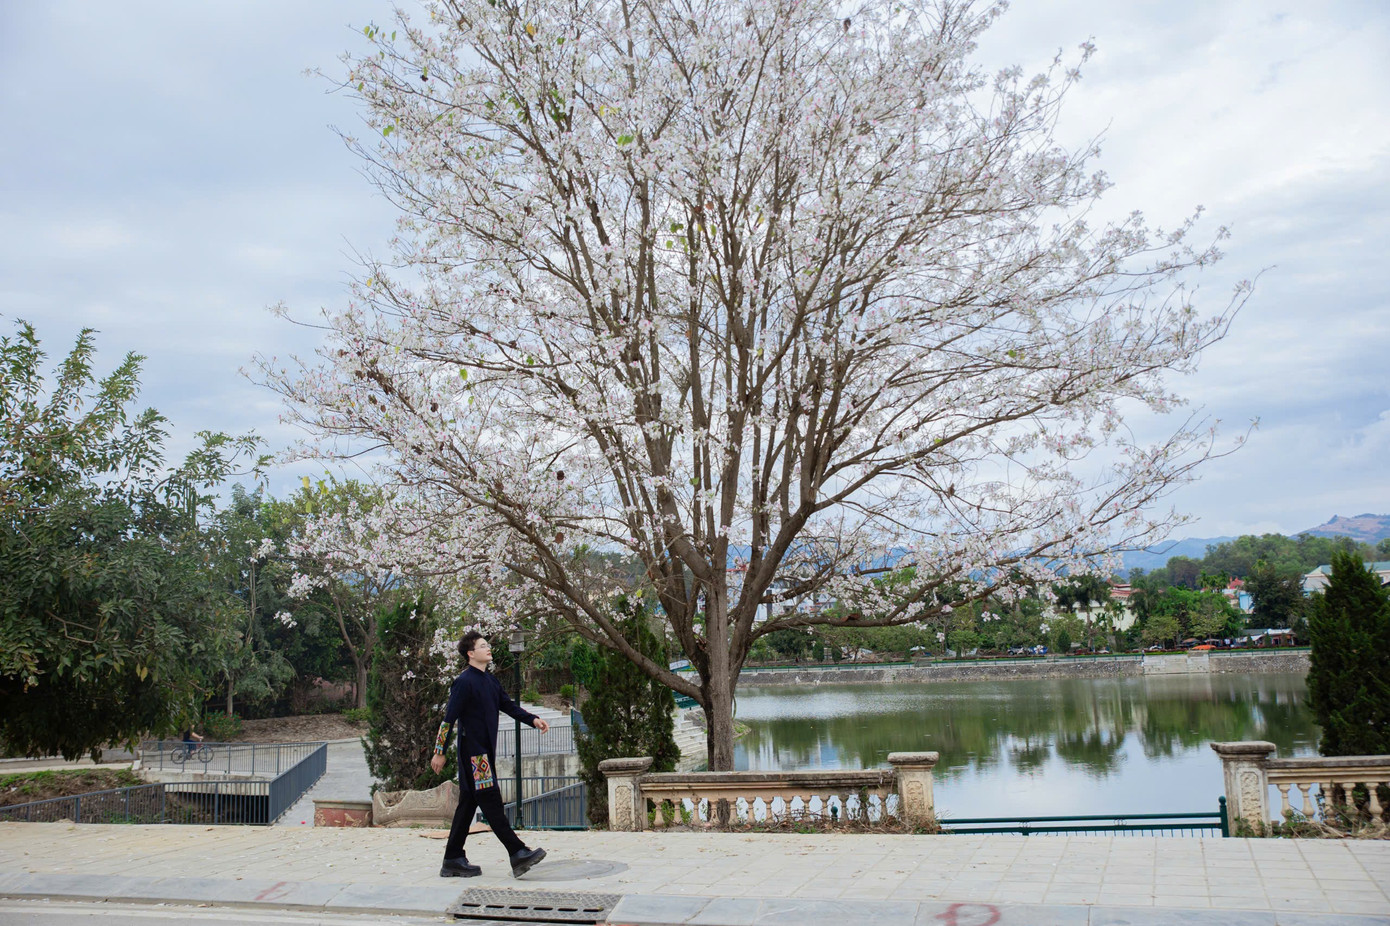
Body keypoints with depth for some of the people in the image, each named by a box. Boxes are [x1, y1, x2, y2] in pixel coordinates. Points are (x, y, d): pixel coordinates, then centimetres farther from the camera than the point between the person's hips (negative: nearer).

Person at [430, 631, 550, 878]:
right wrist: (439, 752, -13)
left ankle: (453, 861, 18)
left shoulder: (490, 682, 15)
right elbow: (449, 718, -13)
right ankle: (518, 853, -10)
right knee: (491, 802, -9)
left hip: (485, 751, 9)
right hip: (473, 752, -9)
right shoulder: (464, 682, -12)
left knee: (469, 804, 12)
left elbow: (508, 705, 14)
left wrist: (533, 719, -1)